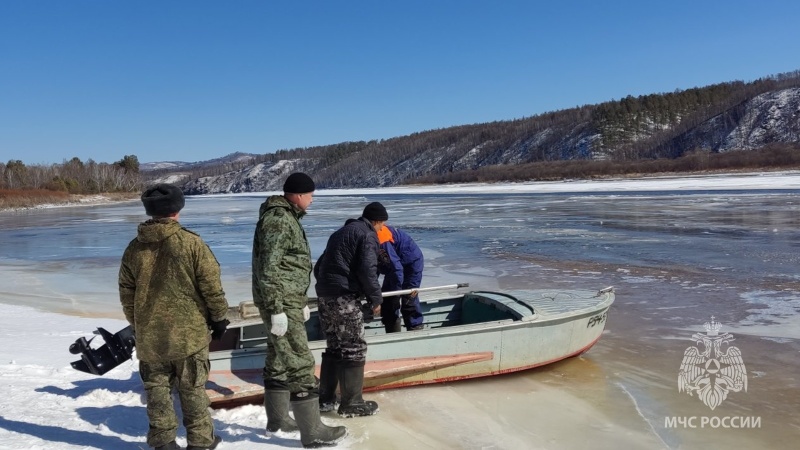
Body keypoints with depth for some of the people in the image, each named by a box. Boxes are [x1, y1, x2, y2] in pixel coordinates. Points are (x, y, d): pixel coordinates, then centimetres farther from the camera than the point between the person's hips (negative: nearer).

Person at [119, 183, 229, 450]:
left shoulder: (134, 248, 1)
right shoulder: (191, 243, -12)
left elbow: (126, 293, 9)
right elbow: (212, 286, -10)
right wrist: (219, 318, 2)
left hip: (149, 334, 3)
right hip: (188, 331, -3)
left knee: (157, 388, 14)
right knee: (192, 388, 8)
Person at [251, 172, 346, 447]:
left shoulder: (287, 217, 16)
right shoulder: (278, 220, -17)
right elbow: (268, 268, -22)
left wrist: (302, 301, 24)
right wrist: (277, 310, -23)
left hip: (287, 300, 11)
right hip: (281, 303, -11)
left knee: (279, 360, 18)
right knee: (300, 364, -6)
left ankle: (277, 418, 31)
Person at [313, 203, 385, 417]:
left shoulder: (341, 232, 22)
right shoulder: (367, 234, -4)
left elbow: (319, 266, 23)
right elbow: (368, 270, -15)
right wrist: (376, 298, -5)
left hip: (325, 296, 9)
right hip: (344, 298, -9)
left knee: (334, 346, 17)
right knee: (354, 348, 0)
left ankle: (326, 398, 24)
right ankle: (352, 403, 5)